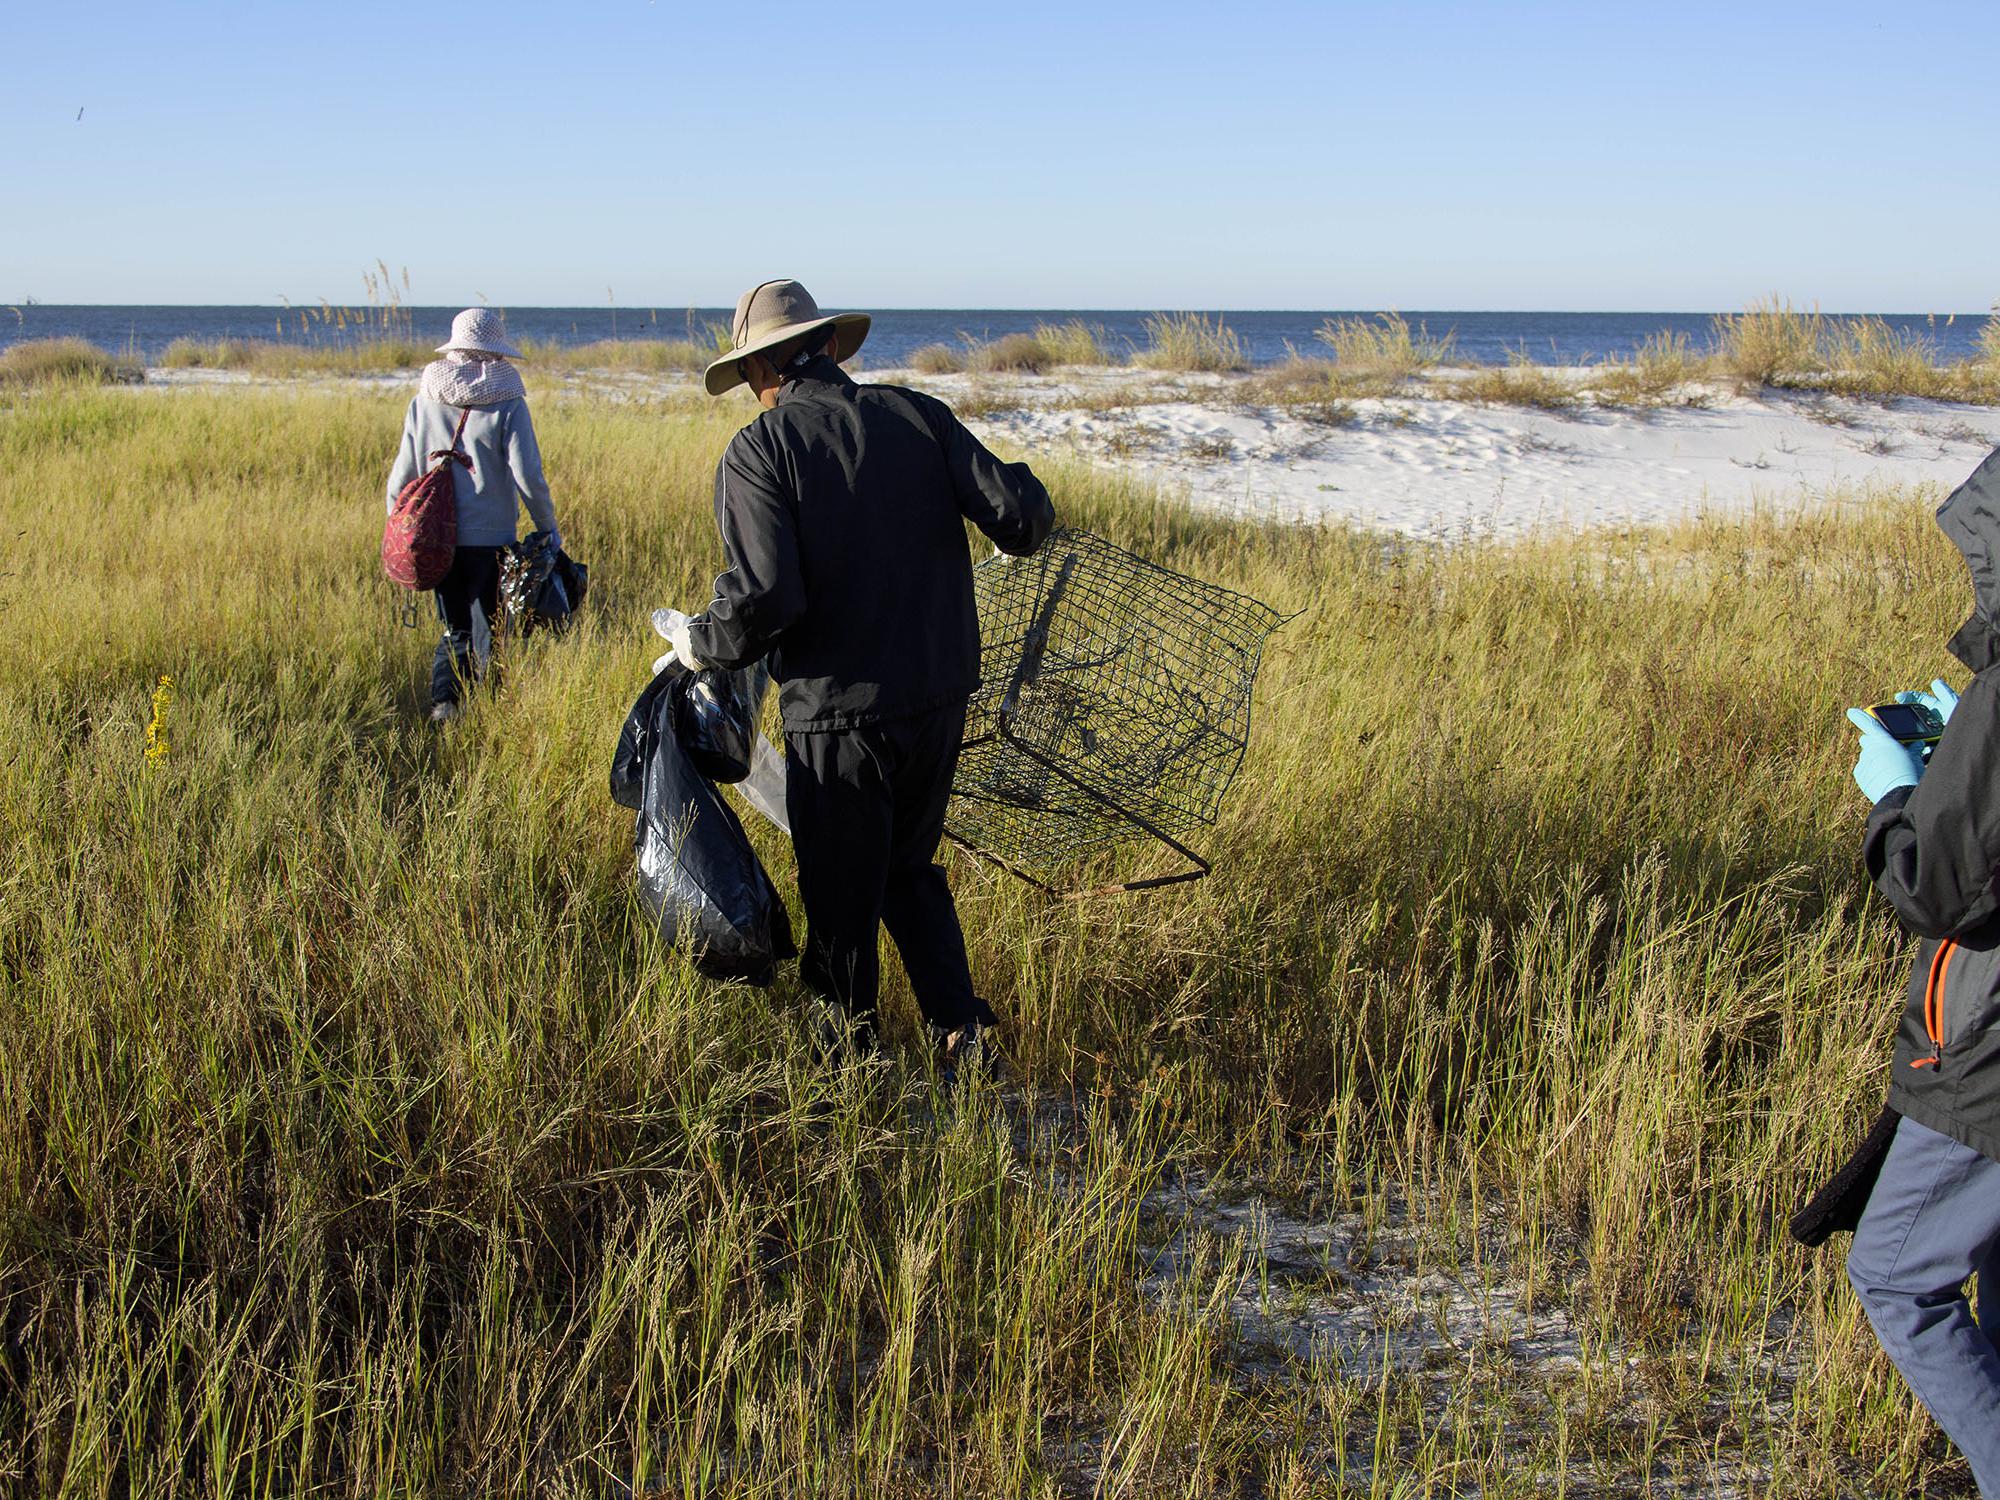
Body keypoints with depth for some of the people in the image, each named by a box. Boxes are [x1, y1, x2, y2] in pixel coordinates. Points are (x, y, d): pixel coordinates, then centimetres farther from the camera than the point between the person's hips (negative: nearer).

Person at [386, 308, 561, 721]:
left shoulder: (424, 401, 2)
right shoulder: (507, 404, -9)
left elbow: (402, 477, 4)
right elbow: (529, 477, -11)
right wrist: (549, 531, 2)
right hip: (491, 538, -3)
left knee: (455, 630, 13)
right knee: (490, 631, 13)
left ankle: (444, 698, -8)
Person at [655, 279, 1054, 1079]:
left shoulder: (756, 452, -10)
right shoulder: (918, 415, 1)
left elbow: (766, 595, -21)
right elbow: (1021, 511, -5)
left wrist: (701, 641, -2)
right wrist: (1018, 530, 19)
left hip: (838, 711, -4)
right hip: (941, 696, 5)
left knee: (842, 898, 12)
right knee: (911, 869, 24)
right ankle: (962, 1034, 20)